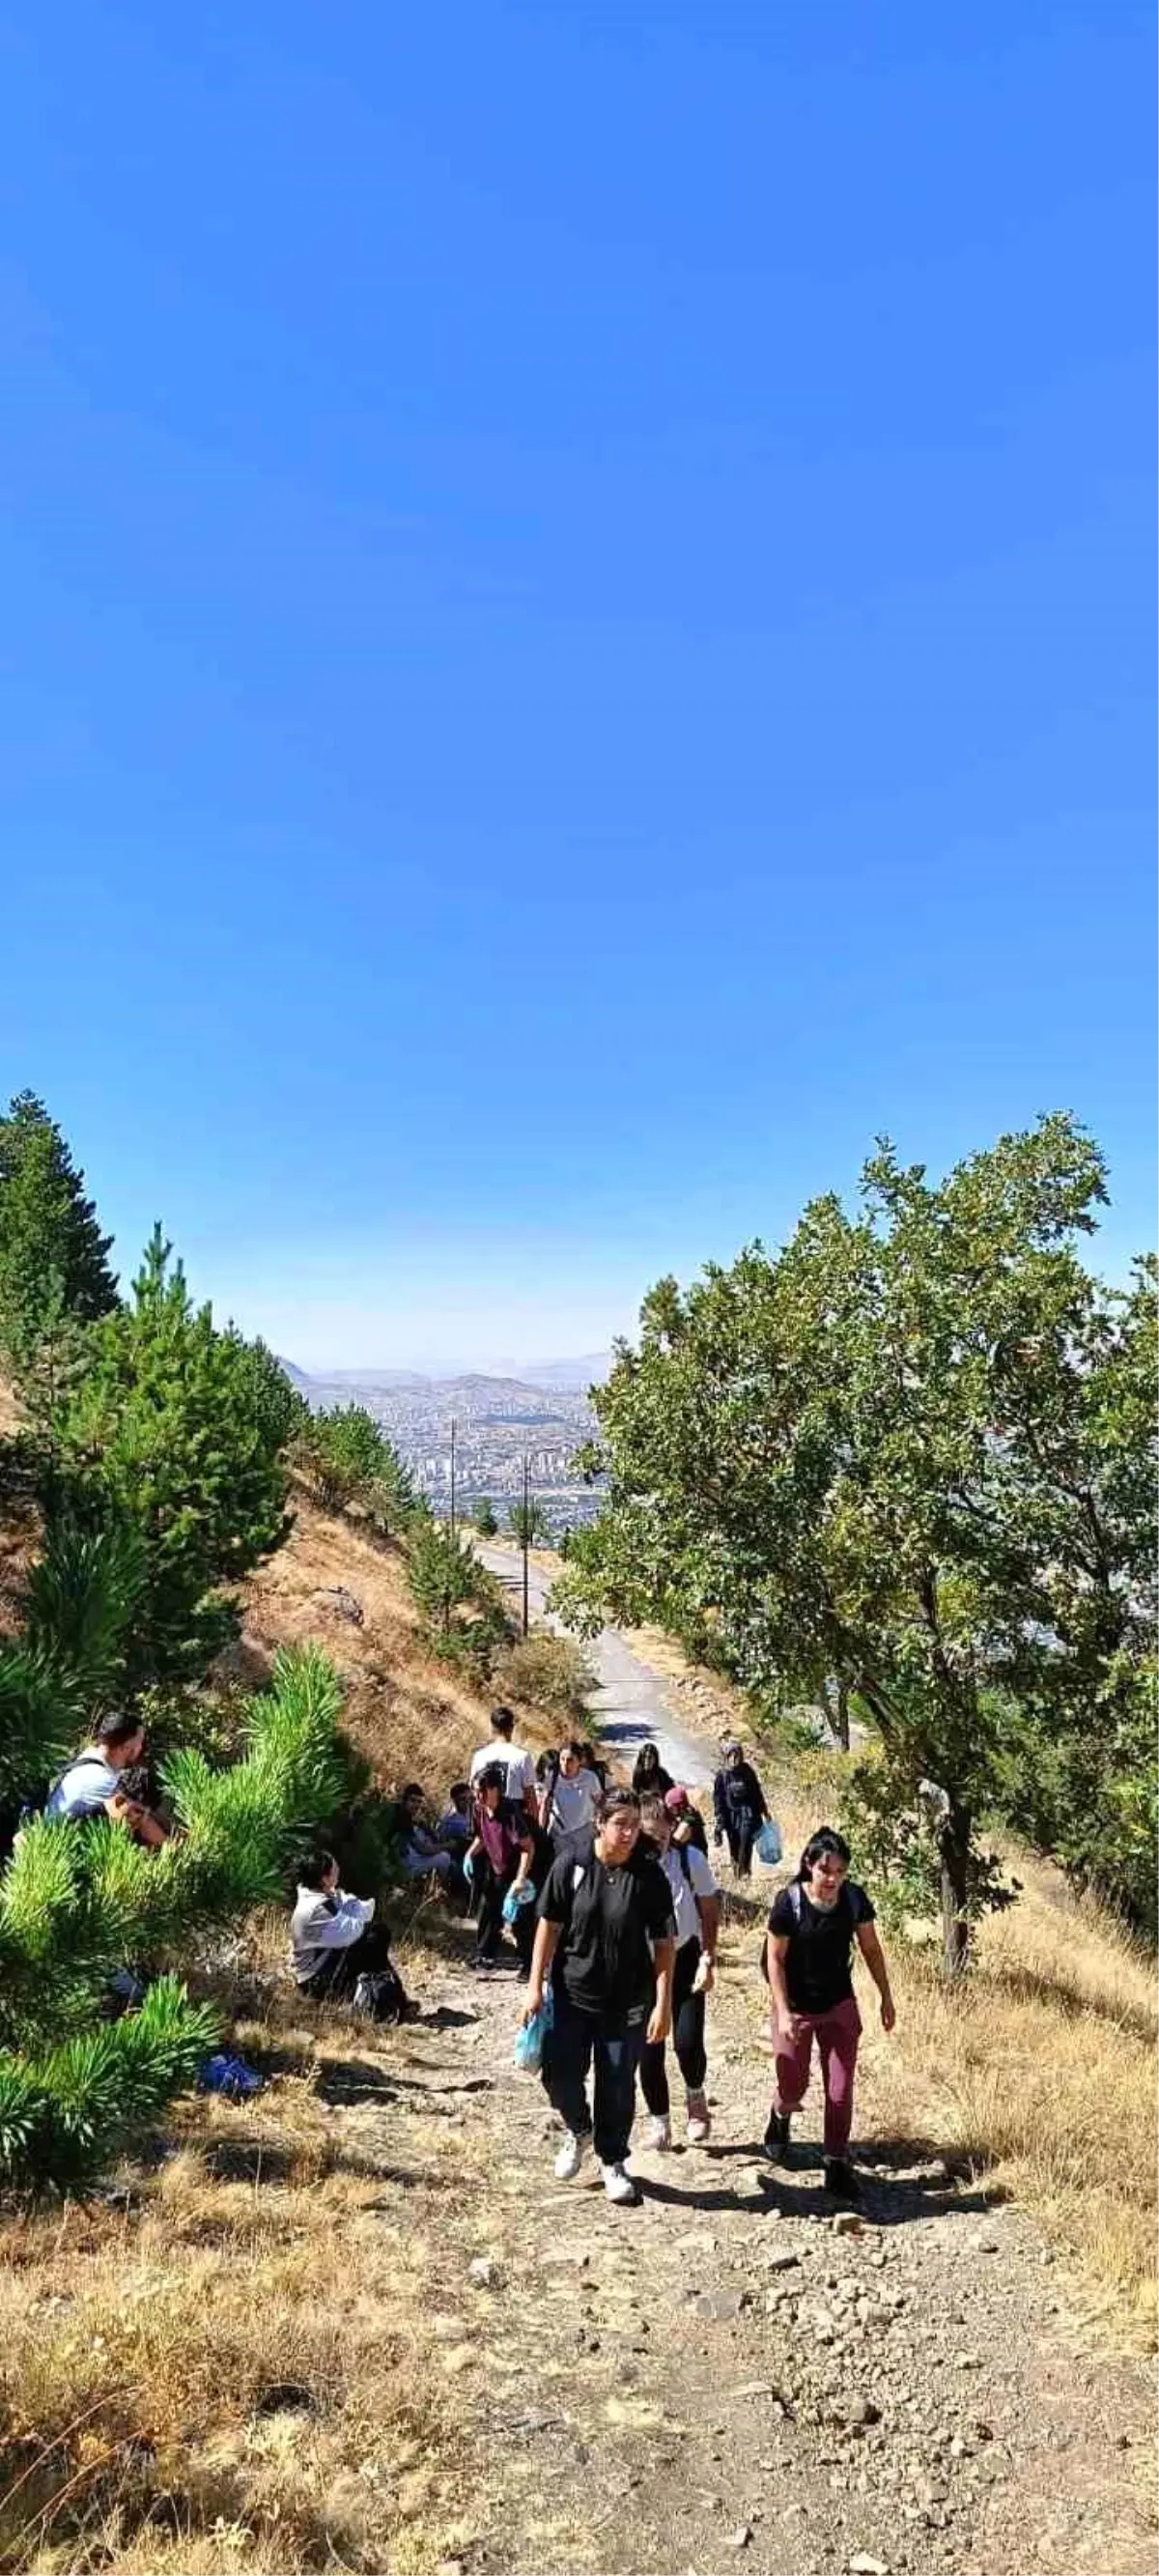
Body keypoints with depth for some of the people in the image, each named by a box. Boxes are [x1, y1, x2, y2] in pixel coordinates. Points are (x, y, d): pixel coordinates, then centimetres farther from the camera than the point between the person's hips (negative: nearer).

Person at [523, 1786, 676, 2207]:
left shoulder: (649, 1874, -13)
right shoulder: (571, 1862, -13)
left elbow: (664, 1943, -8)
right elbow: (549, 1924, -5)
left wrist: (663, 2005, -10)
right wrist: (536, 1986, -5)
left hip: (627, 2001, 0)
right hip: (570, 1993, 1)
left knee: (618, 2086, 8)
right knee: (559, 2074, 4)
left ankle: (612, 2162, 33)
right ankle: (579, 2130, 36)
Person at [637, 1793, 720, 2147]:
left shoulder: (691, 1860, -17)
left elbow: (710, 1913, -4)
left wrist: (708, 1960, -9)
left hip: (684, 1959, 0)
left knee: (688, 2042, -8)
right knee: (649, 2047, 3)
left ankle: (695, 2098, 26)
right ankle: (659, 2121, 29)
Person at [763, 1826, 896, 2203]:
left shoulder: (854, 1899, -14)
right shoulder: (789, 1902, -23)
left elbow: (871, 1949, 1)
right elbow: (775, 1959, -15)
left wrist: (886, 1998, 5)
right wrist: (783, 2012, -18)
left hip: (840, 2006, 2)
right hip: (797, 2008, -2)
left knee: (840, 2090, 5)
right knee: (794, 2086, 12)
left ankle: (837, 2165, 22)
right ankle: (780, 2116, 45)